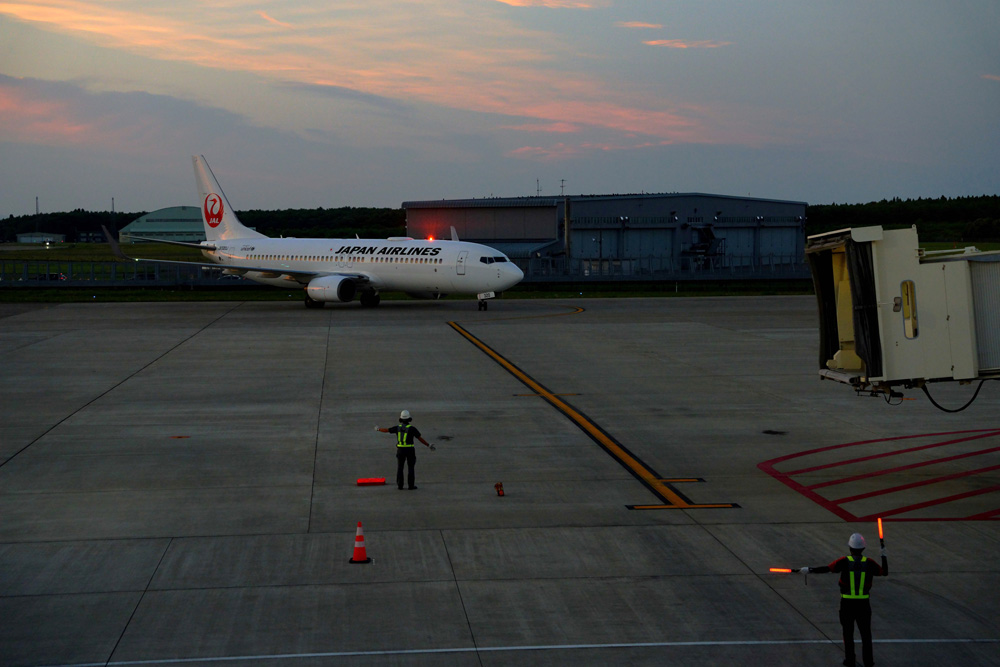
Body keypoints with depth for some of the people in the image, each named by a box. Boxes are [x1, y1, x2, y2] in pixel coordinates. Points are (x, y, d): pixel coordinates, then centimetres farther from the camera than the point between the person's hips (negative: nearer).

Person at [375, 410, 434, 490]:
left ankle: (400, 485, 8)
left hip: (400, 450, 3)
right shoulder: (412, 428, -10)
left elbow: (386, 430, 7)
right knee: (411, 467, 5)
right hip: (410, 450, -3)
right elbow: (420, 439, -8)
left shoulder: (398, 428, -1)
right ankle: (410, 485, 3)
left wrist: (378, 429, 27)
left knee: (399, 467, 11)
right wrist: (429, 445, 0)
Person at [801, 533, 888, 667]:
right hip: (863, 604, 1)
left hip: (847, 603, -1)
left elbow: (827, 568, -21)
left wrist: (809, 570, -15)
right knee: (866, 633, 14)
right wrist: (883, 555, 16)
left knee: (848, 632, 13)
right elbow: (885, 572, 7)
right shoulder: (869, 563, -6)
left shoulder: (845, 561, -11)